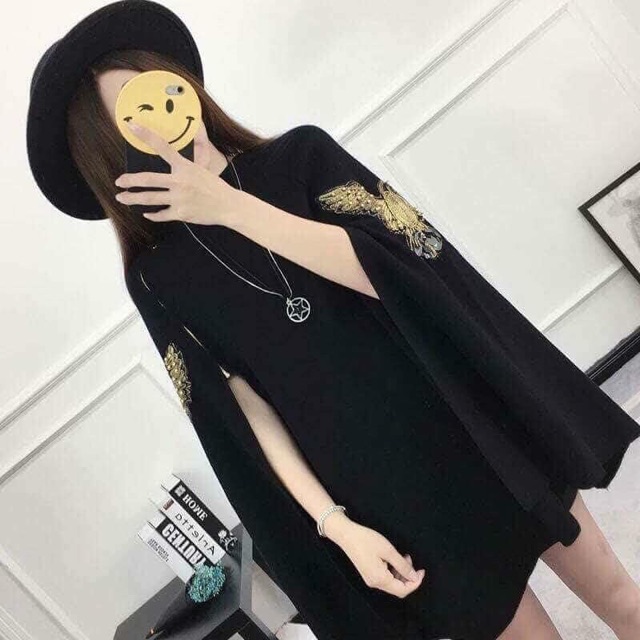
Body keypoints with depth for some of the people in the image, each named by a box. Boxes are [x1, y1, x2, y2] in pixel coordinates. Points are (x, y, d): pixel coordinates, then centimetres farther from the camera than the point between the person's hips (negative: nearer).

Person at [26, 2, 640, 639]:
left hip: (475, 427, 2)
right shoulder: (157, 276, -2)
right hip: (378, 494, -1)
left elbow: (384, 269, -14)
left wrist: (232, 209, -18)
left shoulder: (300, 155, 0)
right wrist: (334, 524, -9)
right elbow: (246, 411, -4)